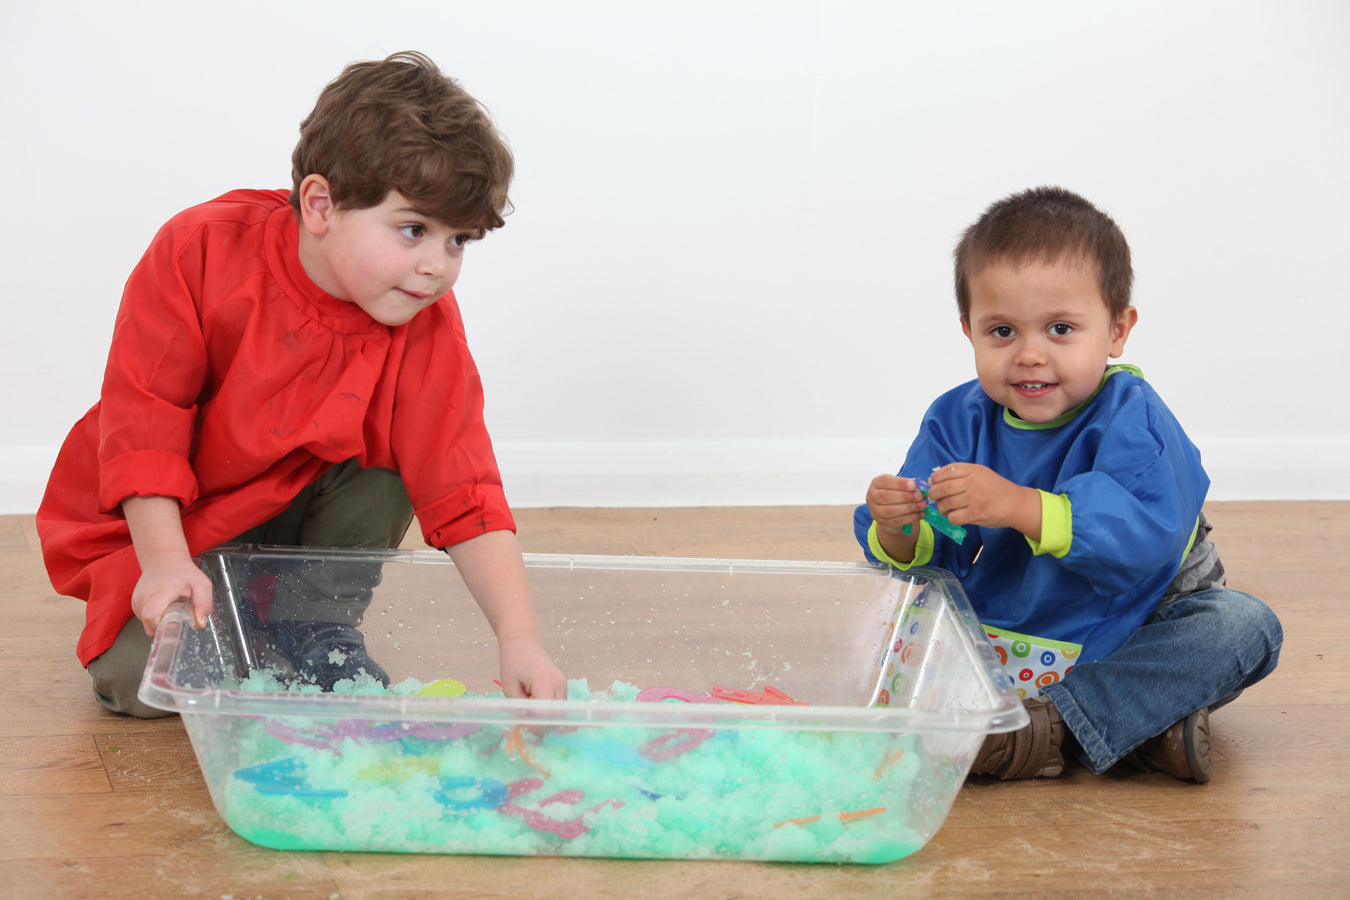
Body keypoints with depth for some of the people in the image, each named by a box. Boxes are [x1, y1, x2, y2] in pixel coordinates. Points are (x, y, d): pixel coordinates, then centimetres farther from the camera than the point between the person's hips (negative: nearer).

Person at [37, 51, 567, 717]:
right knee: (140, 679, -22)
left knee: (391, 457, -24)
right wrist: (164, 561, -29)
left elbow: (463, 495, -23)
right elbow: (143, 413, -20)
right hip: (158, 520, -2)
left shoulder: (425, 331, -20)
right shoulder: (201, 251, -26)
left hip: (300, 502, 3)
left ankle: (314, 626, -6)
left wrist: (520, 639, -33)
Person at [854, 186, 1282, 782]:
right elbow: (927, 557, -9)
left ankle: (1055, 725, -31)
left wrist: (1020, 507, -50)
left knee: (1245, 625, -27)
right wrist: (898, 535, -34)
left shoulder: (1130, 417, -21)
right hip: (1010, 637, 4)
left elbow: (1147, 532, -39)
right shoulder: (959, 421, -7)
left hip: (1135, 636, -4)